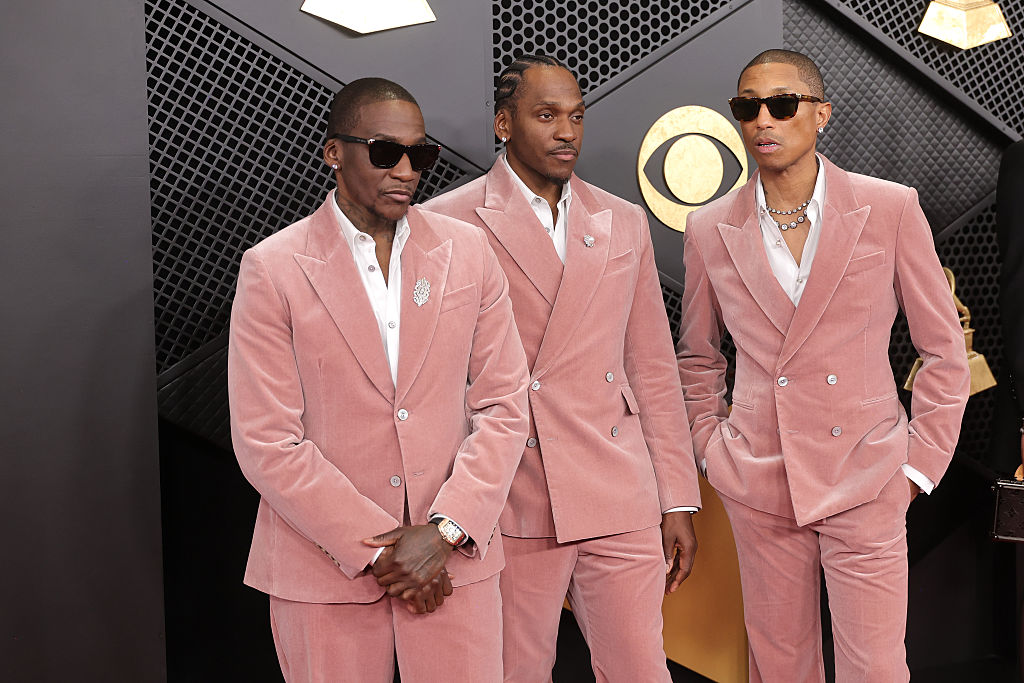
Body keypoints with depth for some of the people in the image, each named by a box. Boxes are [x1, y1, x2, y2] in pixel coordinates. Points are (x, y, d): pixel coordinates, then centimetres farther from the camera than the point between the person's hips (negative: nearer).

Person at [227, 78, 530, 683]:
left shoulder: (468, 252, 3)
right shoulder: (273, 269, -5)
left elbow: (504, 406, 1)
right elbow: (267, 442, -8)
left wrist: (445, 529, -9)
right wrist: (376, 548, -11)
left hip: (452, 560, 2)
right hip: (325, 570, -2)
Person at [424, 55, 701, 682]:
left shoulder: (625, 224, 12)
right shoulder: (448, 224, -1)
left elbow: (654, 370, 12)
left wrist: (679, 500, 9)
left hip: (620, 505, 3)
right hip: (510, 509, -3)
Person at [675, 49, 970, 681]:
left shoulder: (891, 209, -4)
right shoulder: (710, 230, 2)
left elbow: (945, 350, 3)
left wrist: (920, 464, -1)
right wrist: (711, 450, 8)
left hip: (866, 484, -2)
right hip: (759, 486, 2)